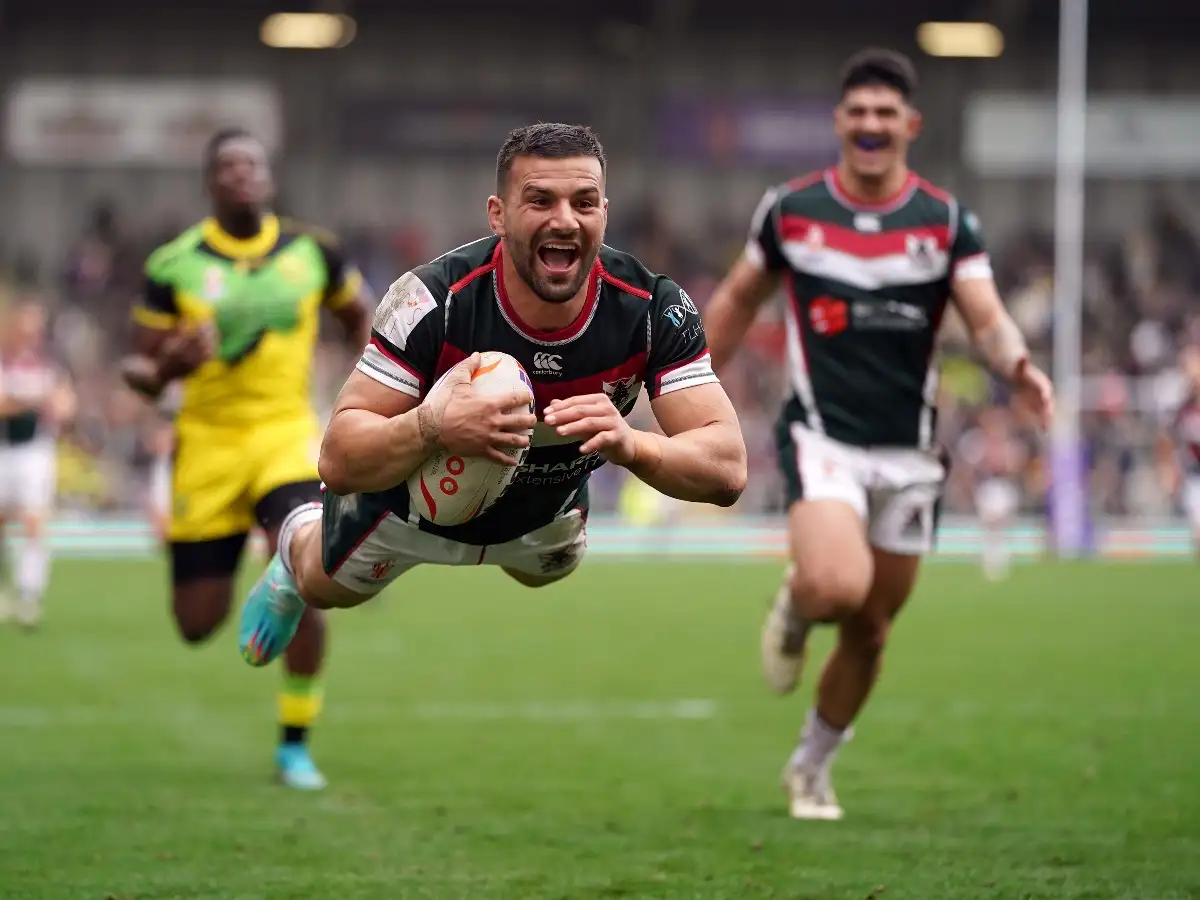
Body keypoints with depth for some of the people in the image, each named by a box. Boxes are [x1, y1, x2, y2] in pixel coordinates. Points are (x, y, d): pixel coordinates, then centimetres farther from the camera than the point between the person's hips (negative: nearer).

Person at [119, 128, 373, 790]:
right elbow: (138, 370, 0)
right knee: (198, 627, 1)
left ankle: (294, 746, -5)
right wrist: (167, 366, -23)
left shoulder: (312, 252, 2)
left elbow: (359, 317, 20)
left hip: (287, 436, 0)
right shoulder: (174, 265, -4)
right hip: (208, 442, 0)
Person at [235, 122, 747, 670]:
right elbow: (338, 462, -40)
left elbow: (727, 471, -36)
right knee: (325, 589, 27)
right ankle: (299, 543, 61)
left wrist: (629, 445, -57)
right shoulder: (432, 301, -40)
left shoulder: (653, 309, -33)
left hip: (545, 512, 2)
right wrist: (433, 426, -61)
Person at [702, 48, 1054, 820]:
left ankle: (812, 767, 32)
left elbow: (988, 320, -12)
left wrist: (1019, 365, -34)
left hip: (908, 452, 2)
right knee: (836, 586, -28)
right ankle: (793, 611, 10)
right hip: (823, 436, -2)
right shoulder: (790, 211, -1)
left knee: (871, 633, 9)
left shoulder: (947, 222, -2)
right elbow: (739, 300, 13)